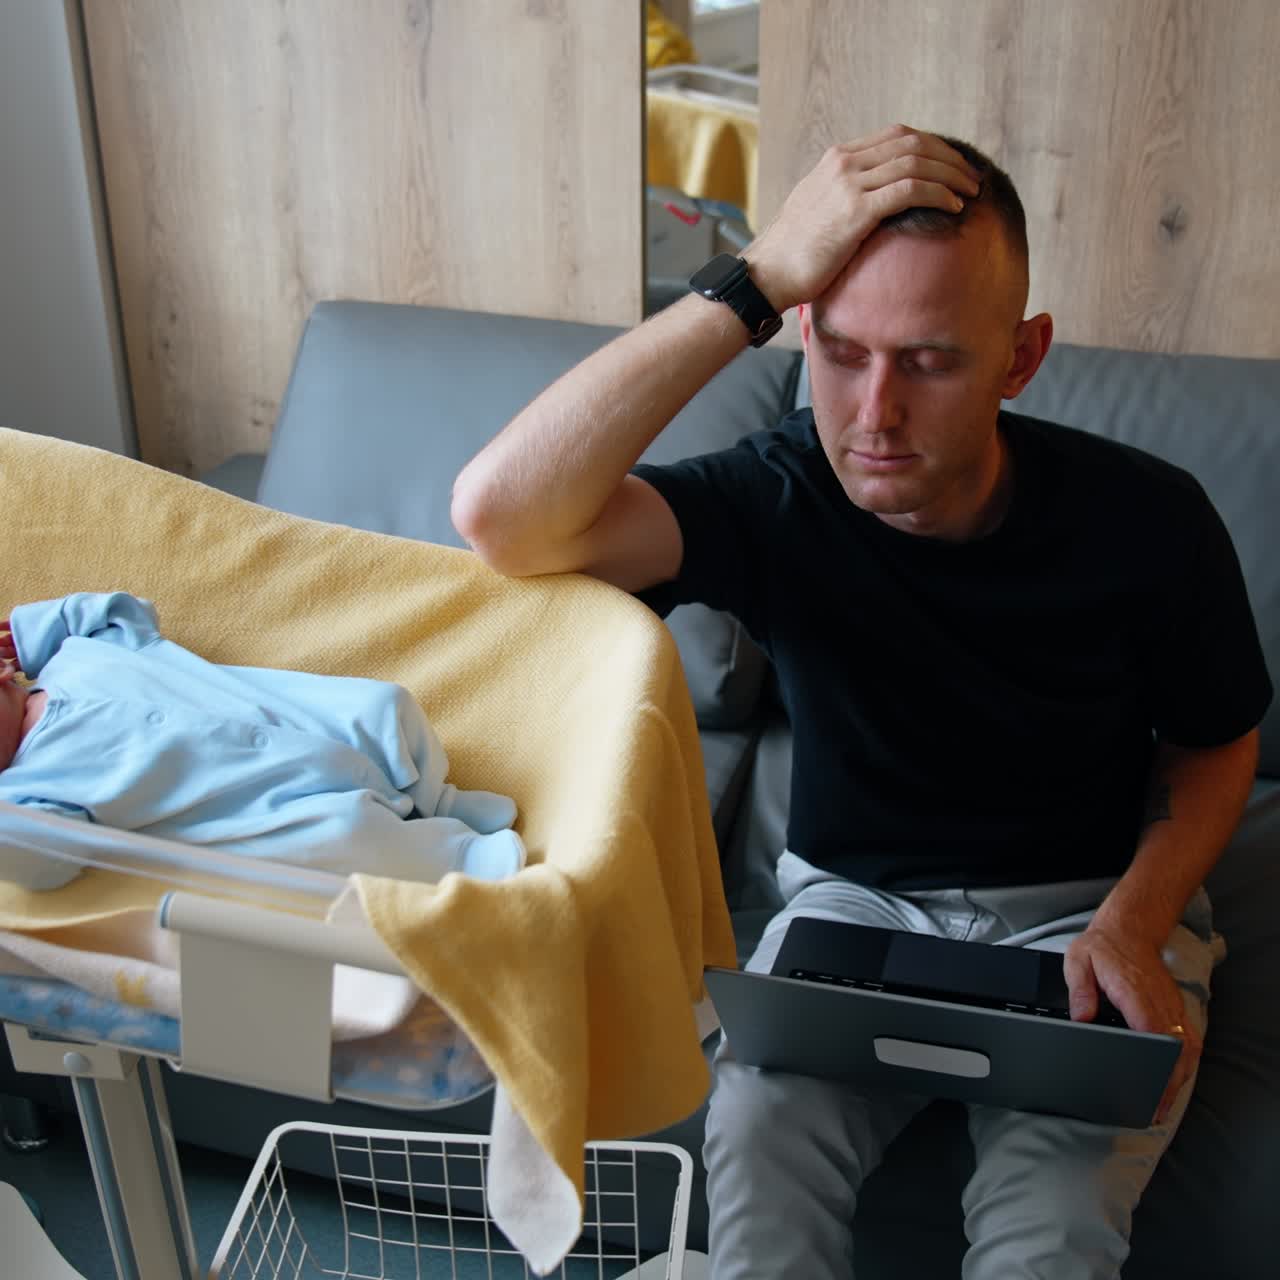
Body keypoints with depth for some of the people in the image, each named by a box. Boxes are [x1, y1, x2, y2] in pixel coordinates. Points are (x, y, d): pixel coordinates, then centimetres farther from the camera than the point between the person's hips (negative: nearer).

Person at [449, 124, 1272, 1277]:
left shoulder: (1146, 521, -16)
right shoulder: (778, 502, -20)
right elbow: (503, 514, -39)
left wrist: (1131, 926, -16)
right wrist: (755, 283, -39)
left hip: (1086, 905, 1)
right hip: (854, 897, 0)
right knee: (758, 1149, -29)